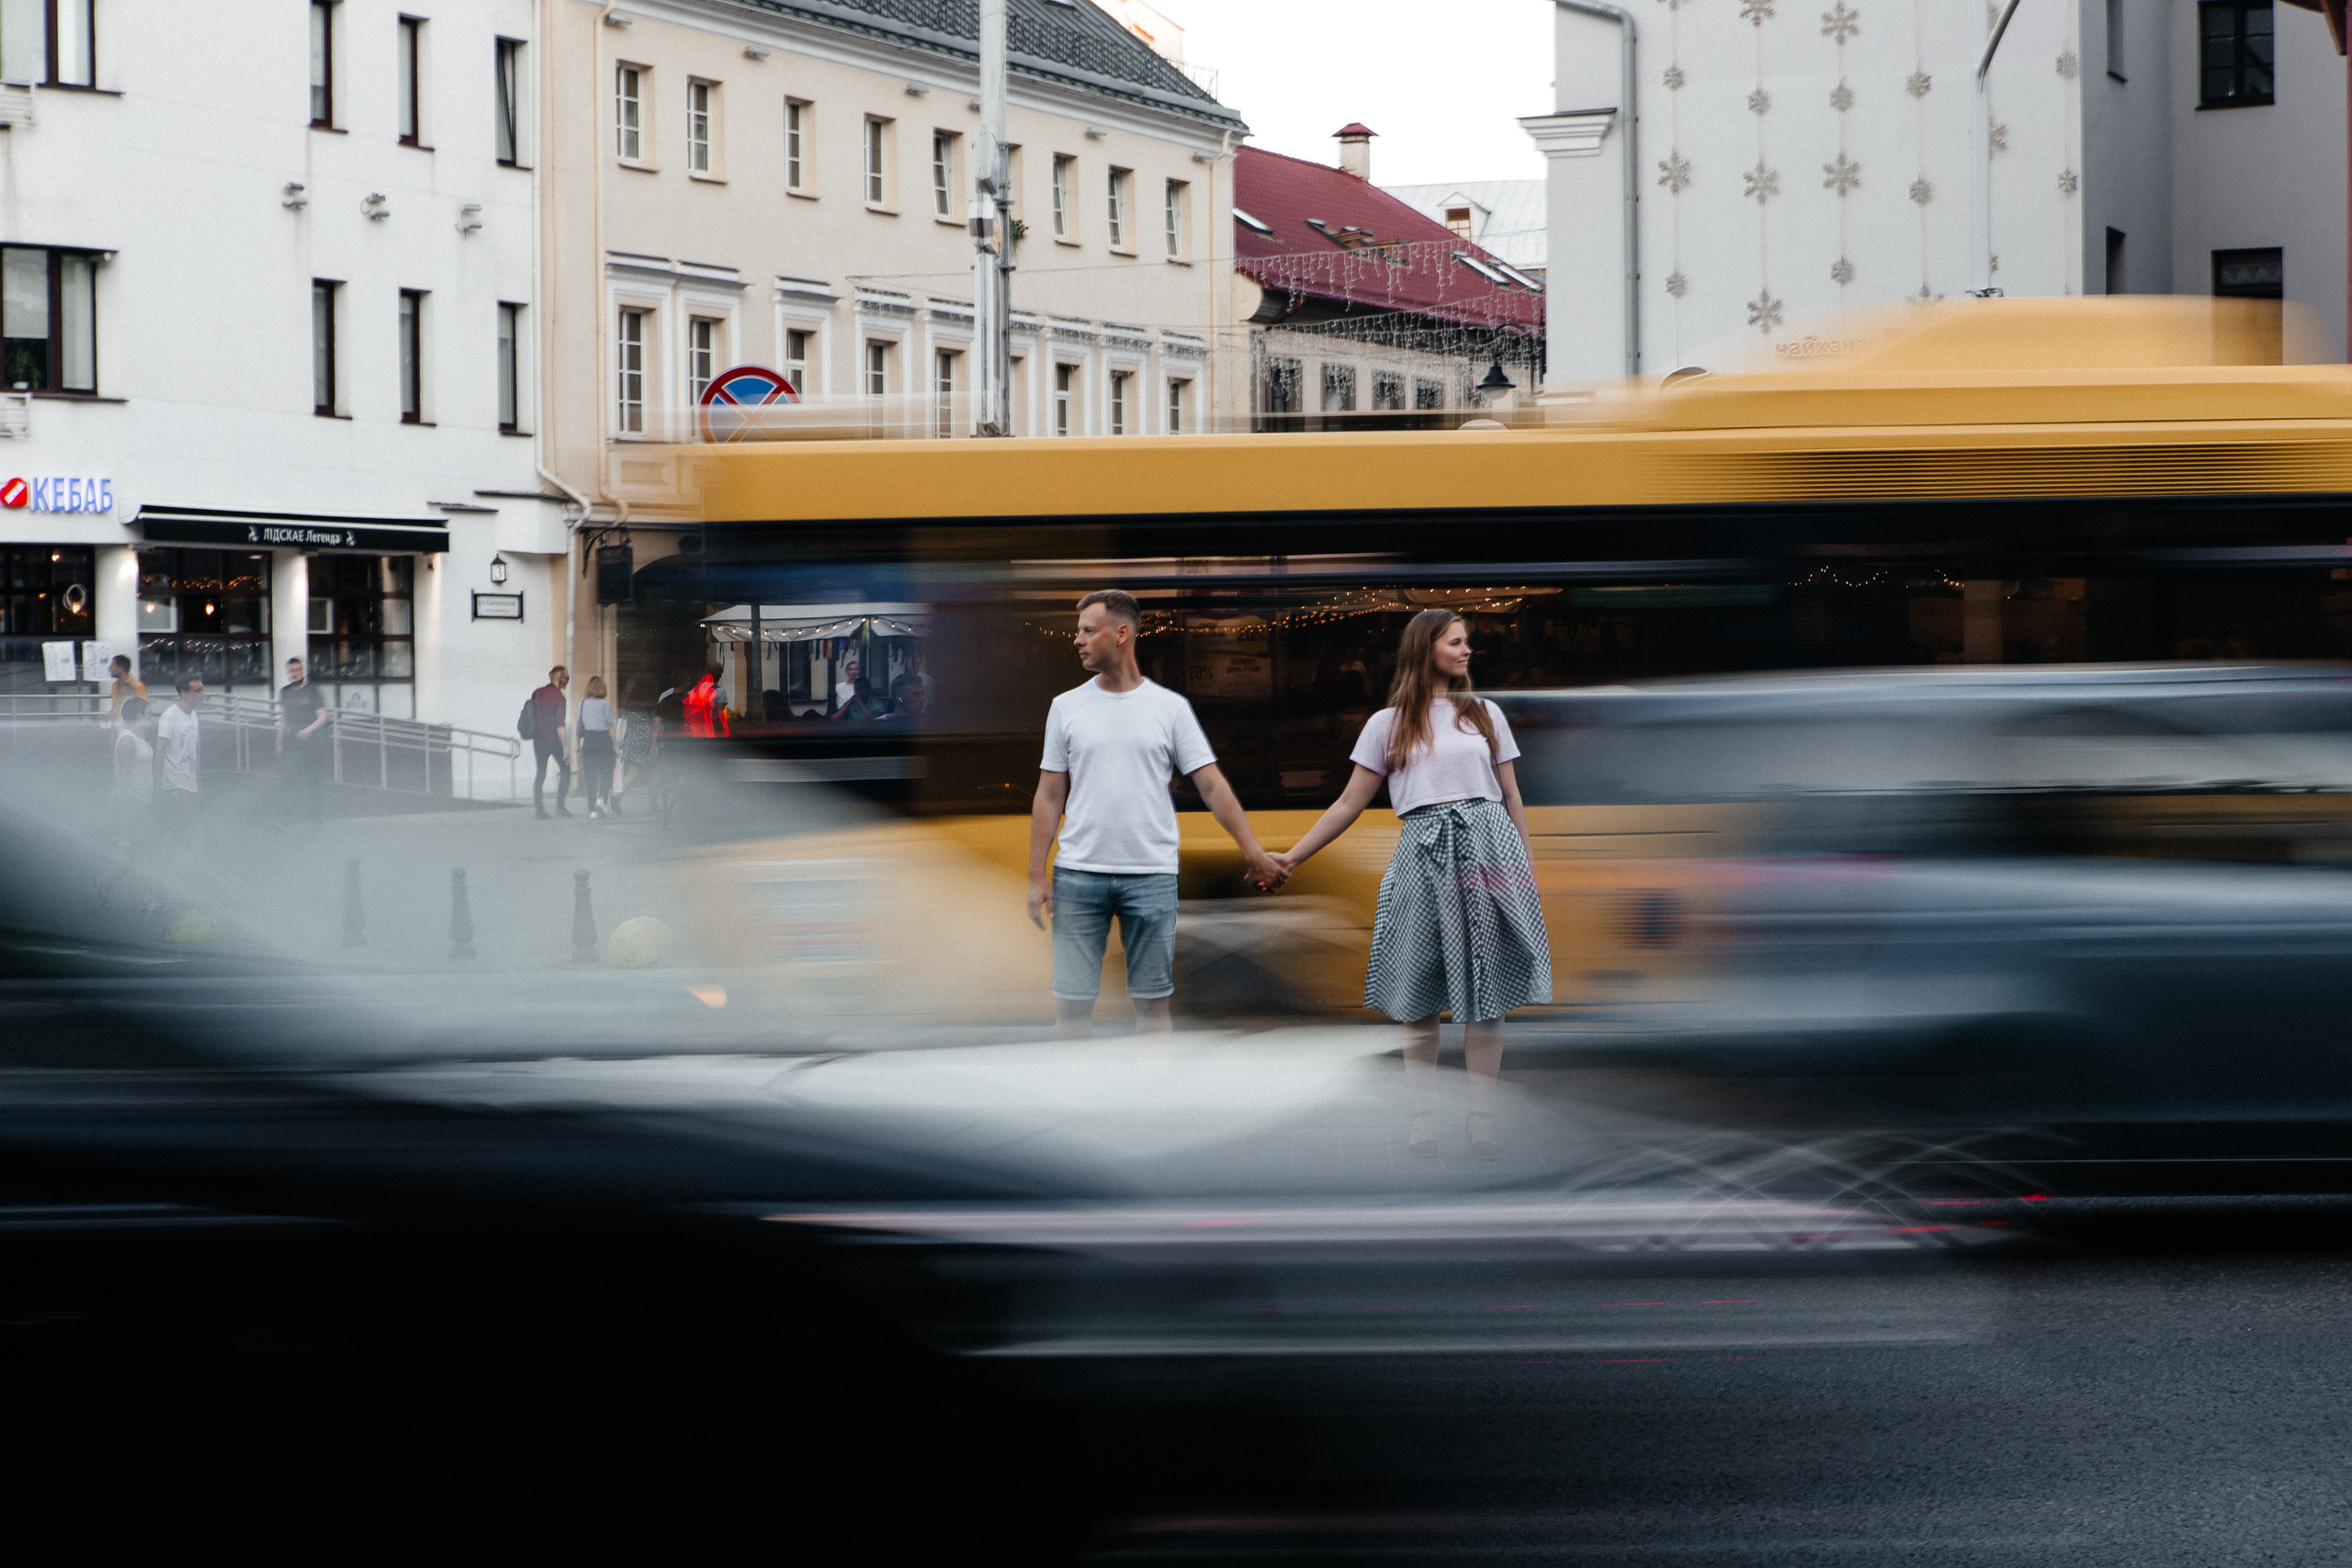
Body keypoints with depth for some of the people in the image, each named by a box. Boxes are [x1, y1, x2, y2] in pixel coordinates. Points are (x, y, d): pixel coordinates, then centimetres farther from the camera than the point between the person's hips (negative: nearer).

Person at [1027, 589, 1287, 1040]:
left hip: (1152, 875, -1)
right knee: (1072, 1001, 0)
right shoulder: (1067, 707, 7)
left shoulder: (1170, 708, 3)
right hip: (1079, 875, 1)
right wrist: (1037, 876, 2)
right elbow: (1049, 797, 8)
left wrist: (1253, 852, -7)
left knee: (1152, 1000, 4)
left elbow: (1211, 785, 2)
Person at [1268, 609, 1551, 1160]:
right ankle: (1422, 1120, 4)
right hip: (1424, 853, -1)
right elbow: (1350, 803, 10)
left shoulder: (1486, 715, 13)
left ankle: (1482, 1117, 3)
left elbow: (1511, 798, 16)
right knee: (1419, 999, -1)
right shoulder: (1388, 725, 9)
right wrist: (1293, 856, 5)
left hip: (1488, 847, 1)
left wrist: (1530, 868, 11)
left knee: (1486, 996, -1)